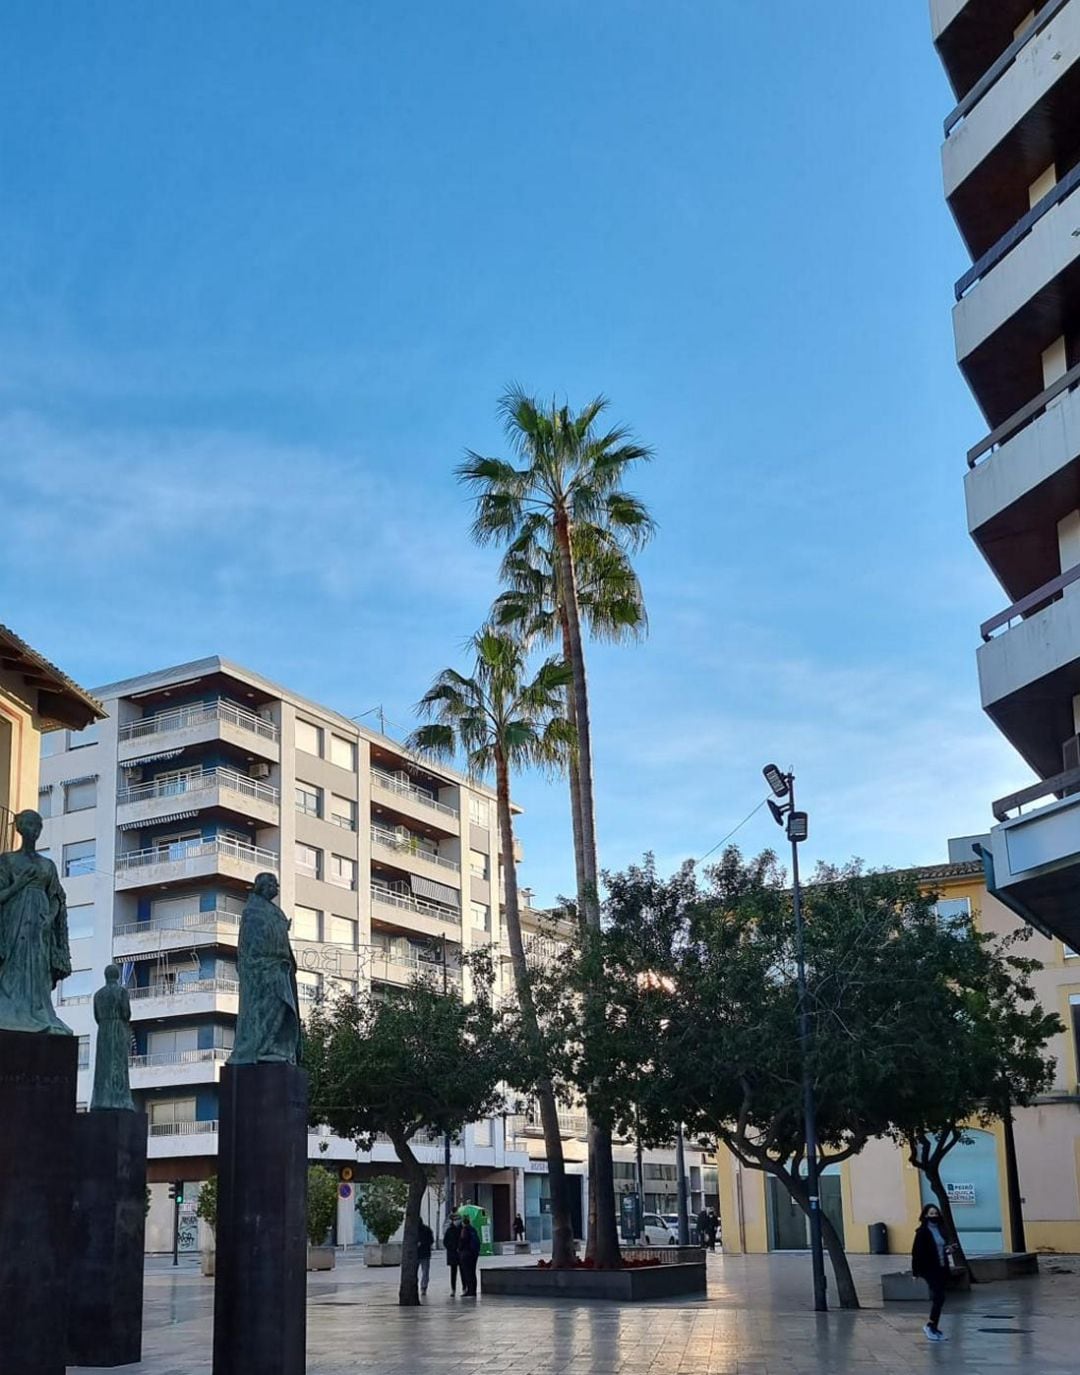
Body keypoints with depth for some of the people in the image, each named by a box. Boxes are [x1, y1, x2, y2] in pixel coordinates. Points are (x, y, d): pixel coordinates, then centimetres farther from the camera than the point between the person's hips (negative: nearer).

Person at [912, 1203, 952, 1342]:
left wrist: (947, 1249, 0)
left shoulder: (941, 1230, 11)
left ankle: (933, 1328, 18)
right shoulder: (922, 1231, -10)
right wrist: (916, 1272, -16)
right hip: (930, 1269, -7)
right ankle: (931, 1326, -1)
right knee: (939, 1297, -13)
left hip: (942, 1269, 7)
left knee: (937, 1299, 10)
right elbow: (916, 1252, -12)